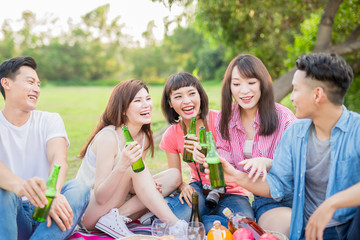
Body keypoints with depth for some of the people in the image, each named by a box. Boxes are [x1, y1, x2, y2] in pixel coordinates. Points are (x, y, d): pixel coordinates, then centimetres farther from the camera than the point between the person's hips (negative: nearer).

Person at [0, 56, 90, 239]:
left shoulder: (49, 121, 8)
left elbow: (59, 160, -12)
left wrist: (54, 194, -35)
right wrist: (19, 186, -45)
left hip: (46, 217, 2)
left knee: (78, 188, -26)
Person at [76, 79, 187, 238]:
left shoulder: (145, 138, 1)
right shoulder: (108, 137, -21)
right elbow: (100, 197, -25)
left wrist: (147, 187, -13)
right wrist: (121, 166, -42)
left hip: (118, 205, 8)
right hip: (88, 212, -7)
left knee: (174, 175, -7)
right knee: (134, 166, -30)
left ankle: (118, 216, -18)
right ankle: (175, 226, -26)